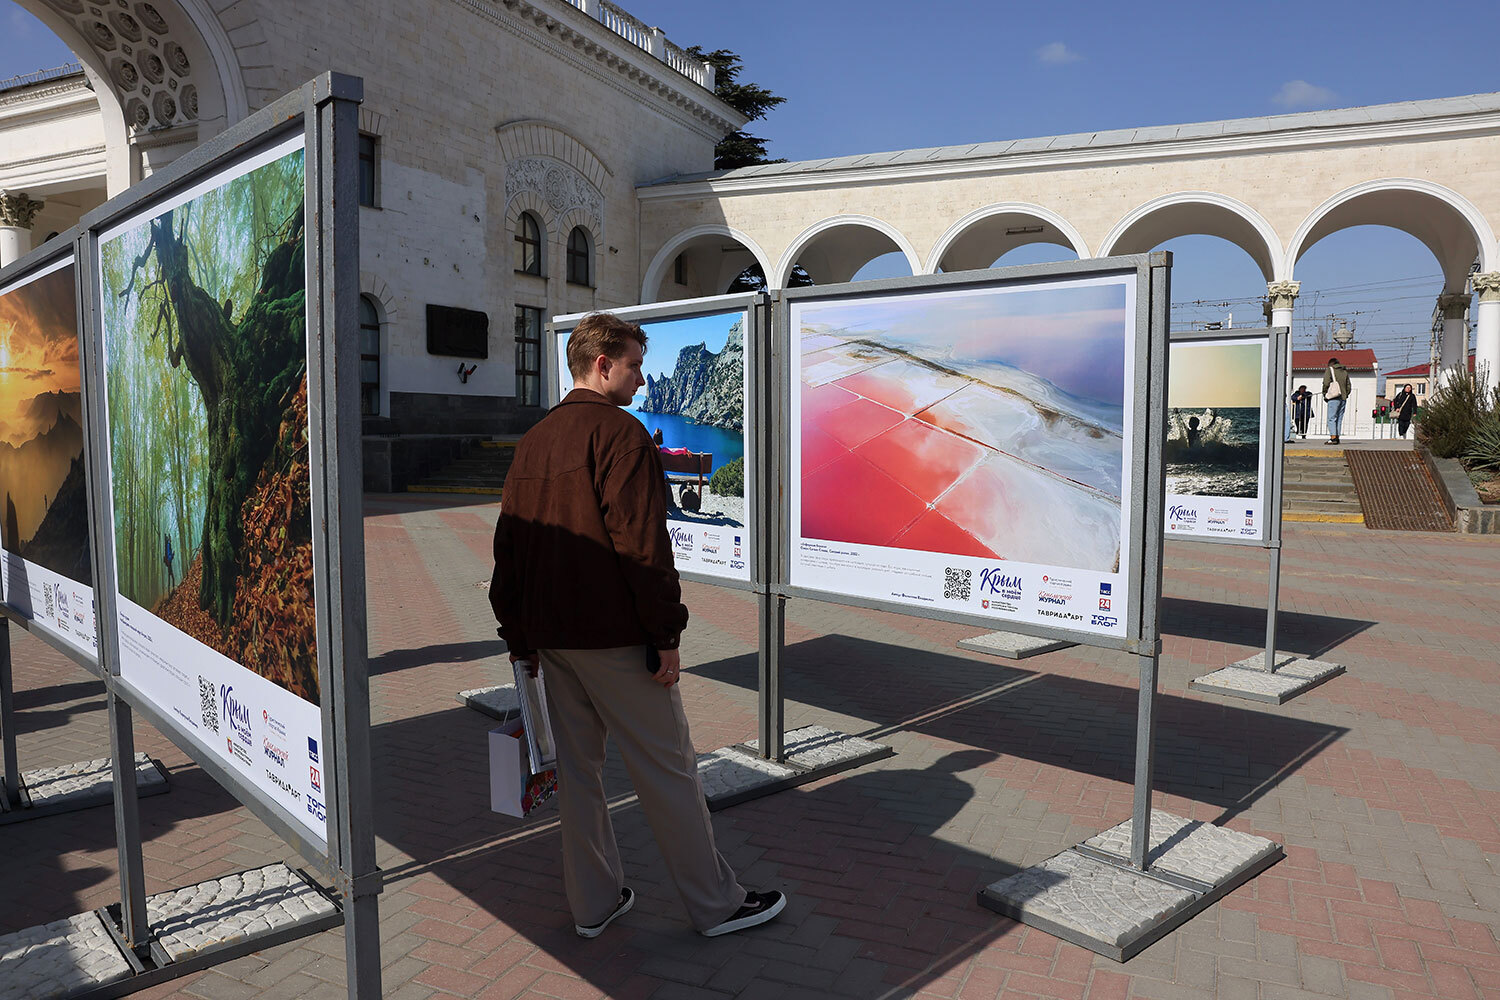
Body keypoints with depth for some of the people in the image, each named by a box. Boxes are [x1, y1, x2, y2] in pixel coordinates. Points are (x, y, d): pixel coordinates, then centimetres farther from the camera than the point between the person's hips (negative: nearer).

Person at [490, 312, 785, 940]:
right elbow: (642, 544, -20)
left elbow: (509, 542, 14)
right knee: (667, 769, 3)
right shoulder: (620, 433, -13)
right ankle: (715, 904, 16)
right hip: (613, 636, -8)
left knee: (576, 767, 16)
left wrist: (518, 634, 20)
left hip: (550, 635, 8)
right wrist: (666, 636, -14)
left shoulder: (533, 441, 12)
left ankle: (593, 904, 28)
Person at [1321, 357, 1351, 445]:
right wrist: (1345, 395, 19)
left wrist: (1324, 395, 2)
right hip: (1343, 398, 6)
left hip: (1334, 398, -6)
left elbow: (1326, 383, -8)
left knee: (1331, 419, -8)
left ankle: (1333, 438, -17)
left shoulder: (1329, 369, 2)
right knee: (1339, 419, 9)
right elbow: (1348, 386, 14)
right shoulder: (1345, 371, 19)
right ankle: (1337, 437, 6)